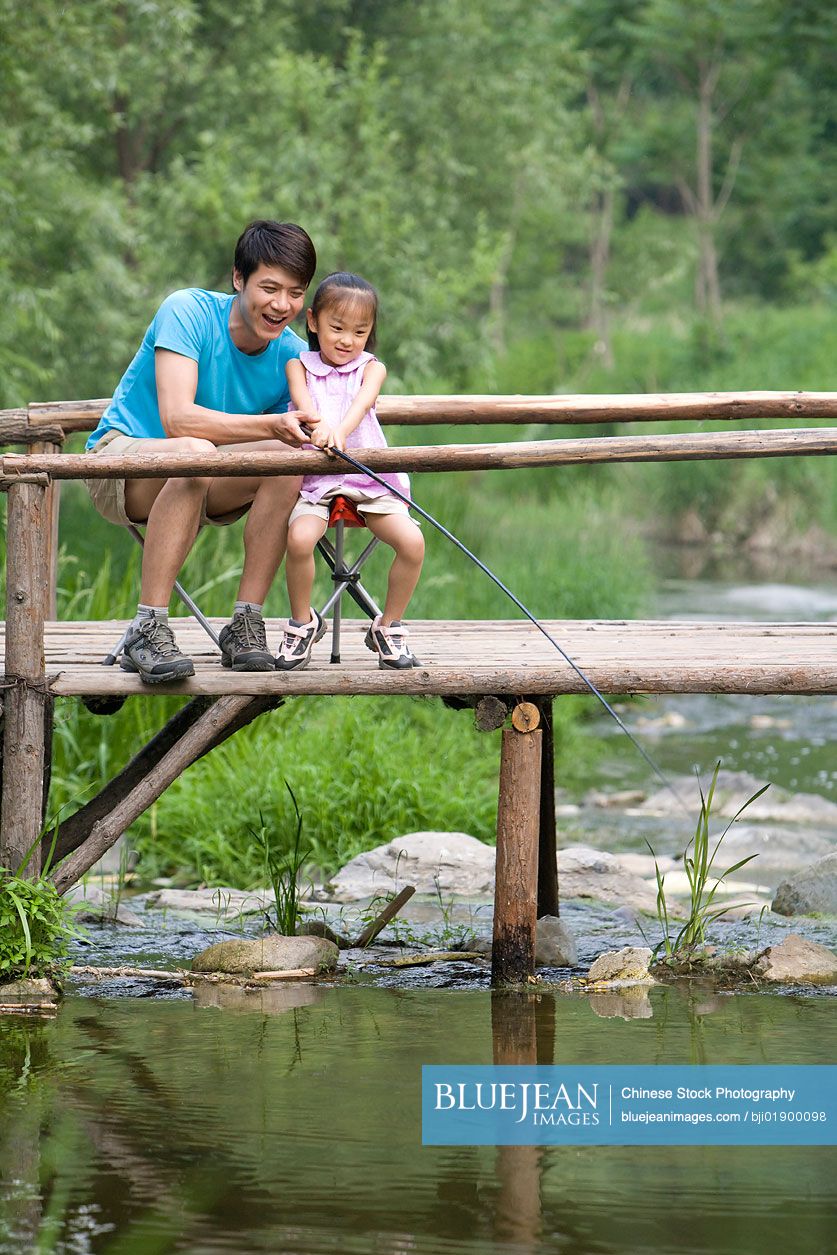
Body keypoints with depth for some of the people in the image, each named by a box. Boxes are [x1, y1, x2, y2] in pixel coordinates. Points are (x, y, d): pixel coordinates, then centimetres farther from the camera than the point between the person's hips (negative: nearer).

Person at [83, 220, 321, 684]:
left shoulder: (292, 357, -5)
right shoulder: (187, 311, -20)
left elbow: (299, 438, -6)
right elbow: (177, 419, -31)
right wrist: (271, 426, -40)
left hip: (201, 487, 5)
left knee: (288, 459, -24)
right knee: (194, 452, -38)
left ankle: (245, 624, -20)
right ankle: (147, 630, -36)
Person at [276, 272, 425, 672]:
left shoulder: (371, 368, 10)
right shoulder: (299, 365, 10)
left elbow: (363, 402, -13)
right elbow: (303, 401, -12)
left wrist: (341, 430, -36)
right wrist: (320, 427, -37)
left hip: (369, 477, 1)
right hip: (314, 479, -1)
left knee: (412, 541, -20)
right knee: (299, 538, -30)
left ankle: (389, 627, 3)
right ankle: (302, 623, -3)